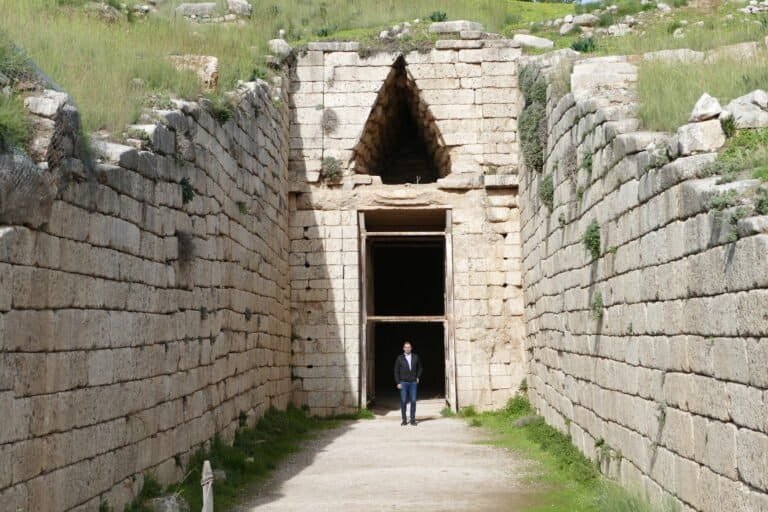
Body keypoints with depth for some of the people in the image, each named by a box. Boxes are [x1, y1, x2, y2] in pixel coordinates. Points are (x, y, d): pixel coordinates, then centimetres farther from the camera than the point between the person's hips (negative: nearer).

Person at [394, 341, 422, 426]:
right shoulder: (399, 358, 1)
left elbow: (420, 368, 21)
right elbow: (396, 371, 2)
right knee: (403, 401, -3)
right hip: (403, 382, -1)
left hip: (413, 382, 1)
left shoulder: (415, 357, 6)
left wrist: (418, 377, 8)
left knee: (413, 401, -2)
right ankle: (404, 419, 4)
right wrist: (398, 383, -5)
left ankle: (412, 419, 5)